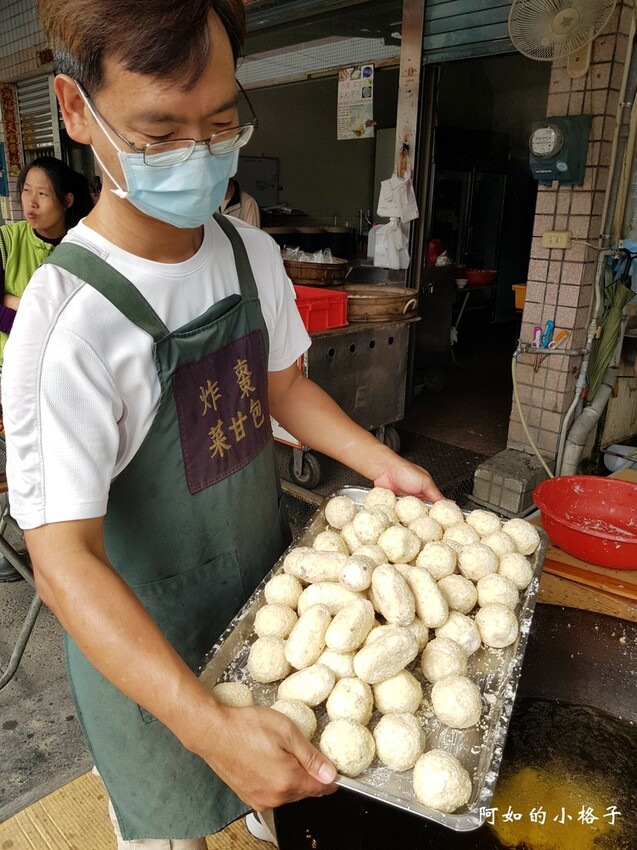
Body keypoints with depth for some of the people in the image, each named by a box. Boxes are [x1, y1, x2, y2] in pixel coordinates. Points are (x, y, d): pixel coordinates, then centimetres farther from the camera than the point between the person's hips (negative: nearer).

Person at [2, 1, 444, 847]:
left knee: (273, 775, 31)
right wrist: (209, 724, -37)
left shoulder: (252, 252, -8)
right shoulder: (68, 316, -29)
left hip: (265, 582, 6)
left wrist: (380, 462, -6)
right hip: (145, 637, -5)